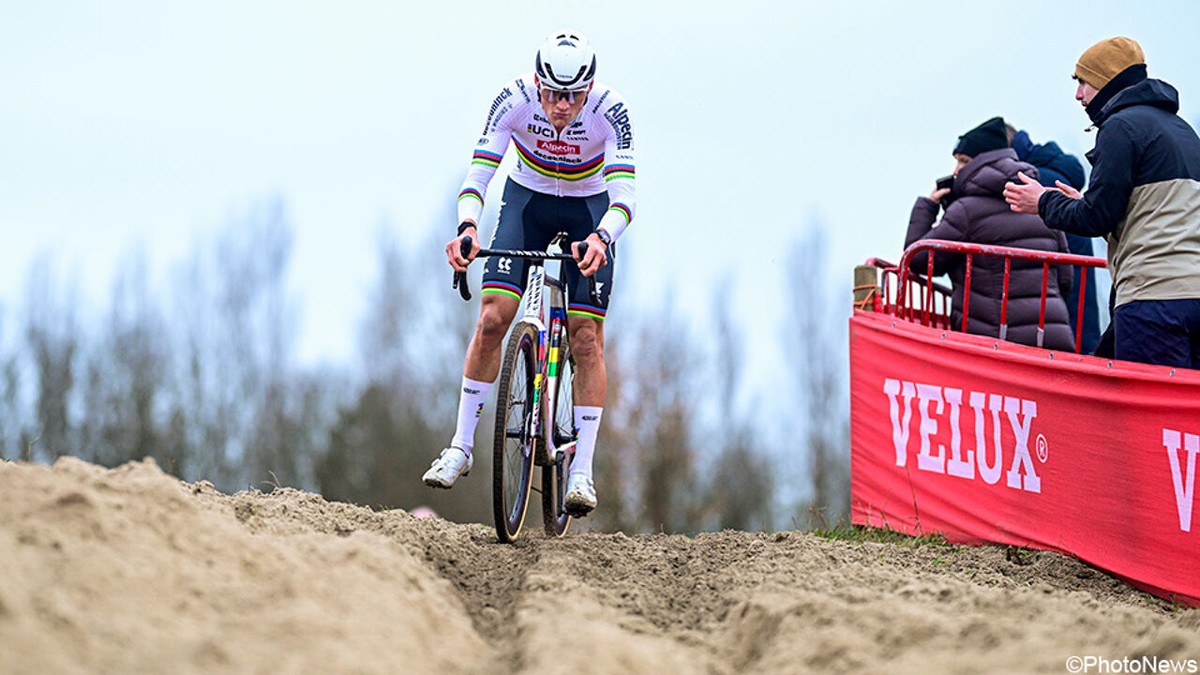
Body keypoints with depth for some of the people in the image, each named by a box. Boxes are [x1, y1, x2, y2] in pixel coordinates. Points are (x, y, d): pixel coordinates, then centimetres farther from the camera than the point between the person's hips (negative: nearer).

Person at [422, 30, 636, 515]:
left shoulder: (609, 110, -30)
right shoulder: (514, 99, -27)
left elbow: (623, 194, -37)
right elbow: (478, 174, -29)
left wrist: (601, 238, -57)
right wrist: (467, 228, -48)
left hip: (590, 210, -1)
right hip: (527, 198, 1)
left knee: (586, 337, -10)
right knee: (492, 317, -13)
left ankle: (582, 473, -7)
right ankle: (461, 448, -2)